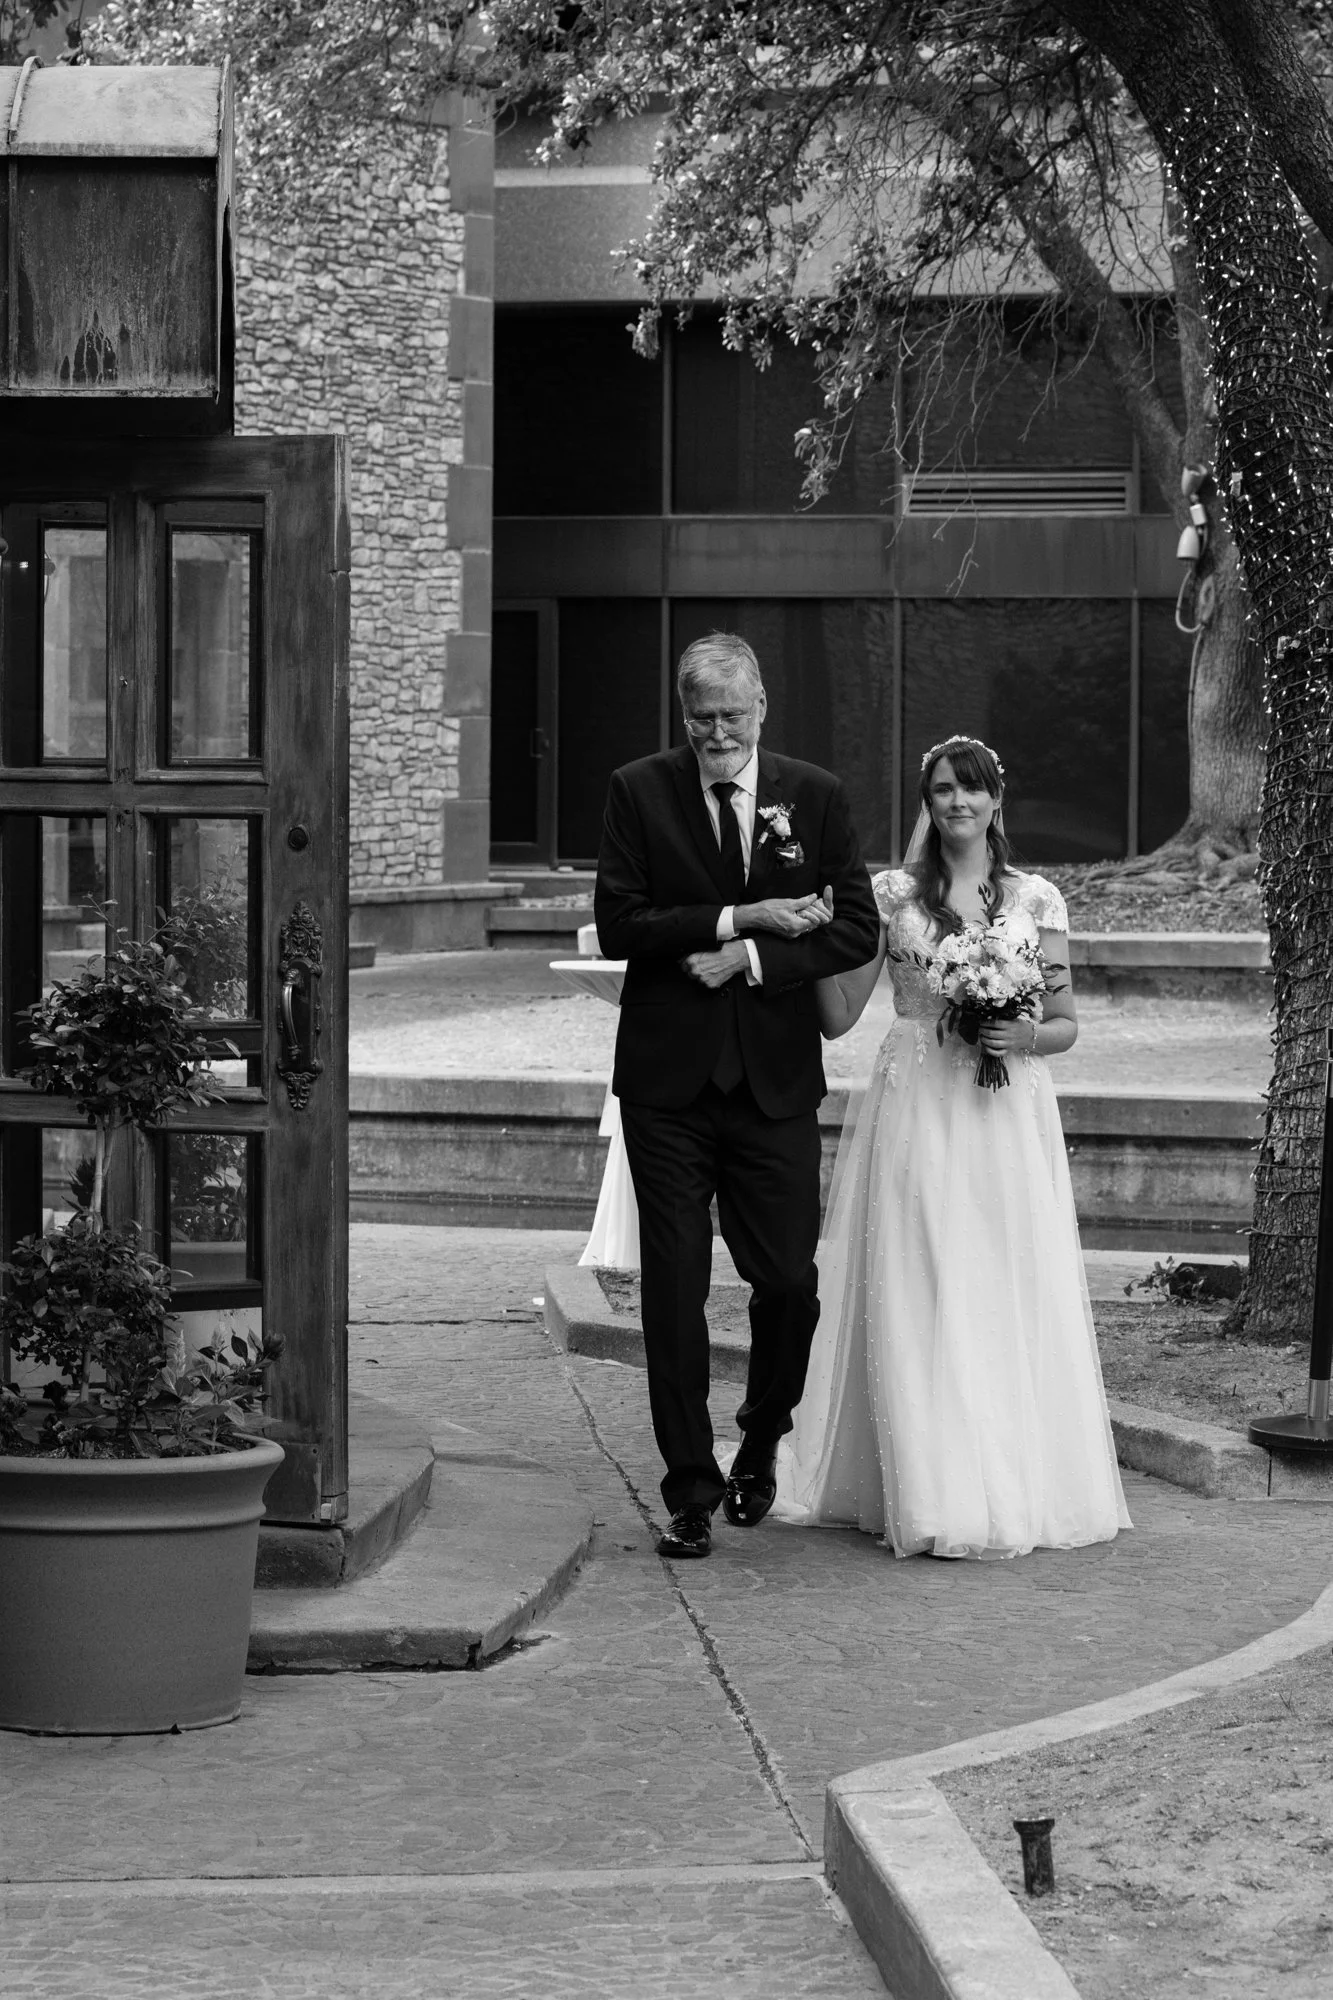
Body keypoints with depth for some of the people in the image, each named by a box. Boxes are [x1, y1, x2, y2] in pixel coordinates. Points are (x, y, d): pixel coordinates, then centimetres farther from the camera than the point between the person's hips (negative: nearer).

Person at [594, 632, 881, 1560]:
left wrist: (751, 958, -11)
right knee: (674, 1284, -1)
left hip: (776, 1077, 1)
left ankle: (762, 1440, 28)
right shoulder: (640, 792, 1)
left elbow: (858, 929, 1)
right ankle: (691, 1490, 7)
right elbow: (618, 925, -7)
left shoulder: (816, 798, 5)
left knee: (789, 1280, 0)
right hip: (668, 1076, -1)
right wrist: (740, 917, -14)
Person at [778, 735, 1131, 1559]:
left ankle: (1017, 1486, 11)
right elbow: (839, 1015, 3)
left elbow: (1067, 1023, 10)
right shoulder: (893, 896, 5)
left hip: (1007, 1118, 1)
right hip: (917, 1112, 0)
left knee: (1009, 1296, 0)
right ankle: (936, 1496, -1)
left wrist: (1028, 1037, -11)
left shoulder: (1037, 900, 6)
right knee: (920, 1299, -4)